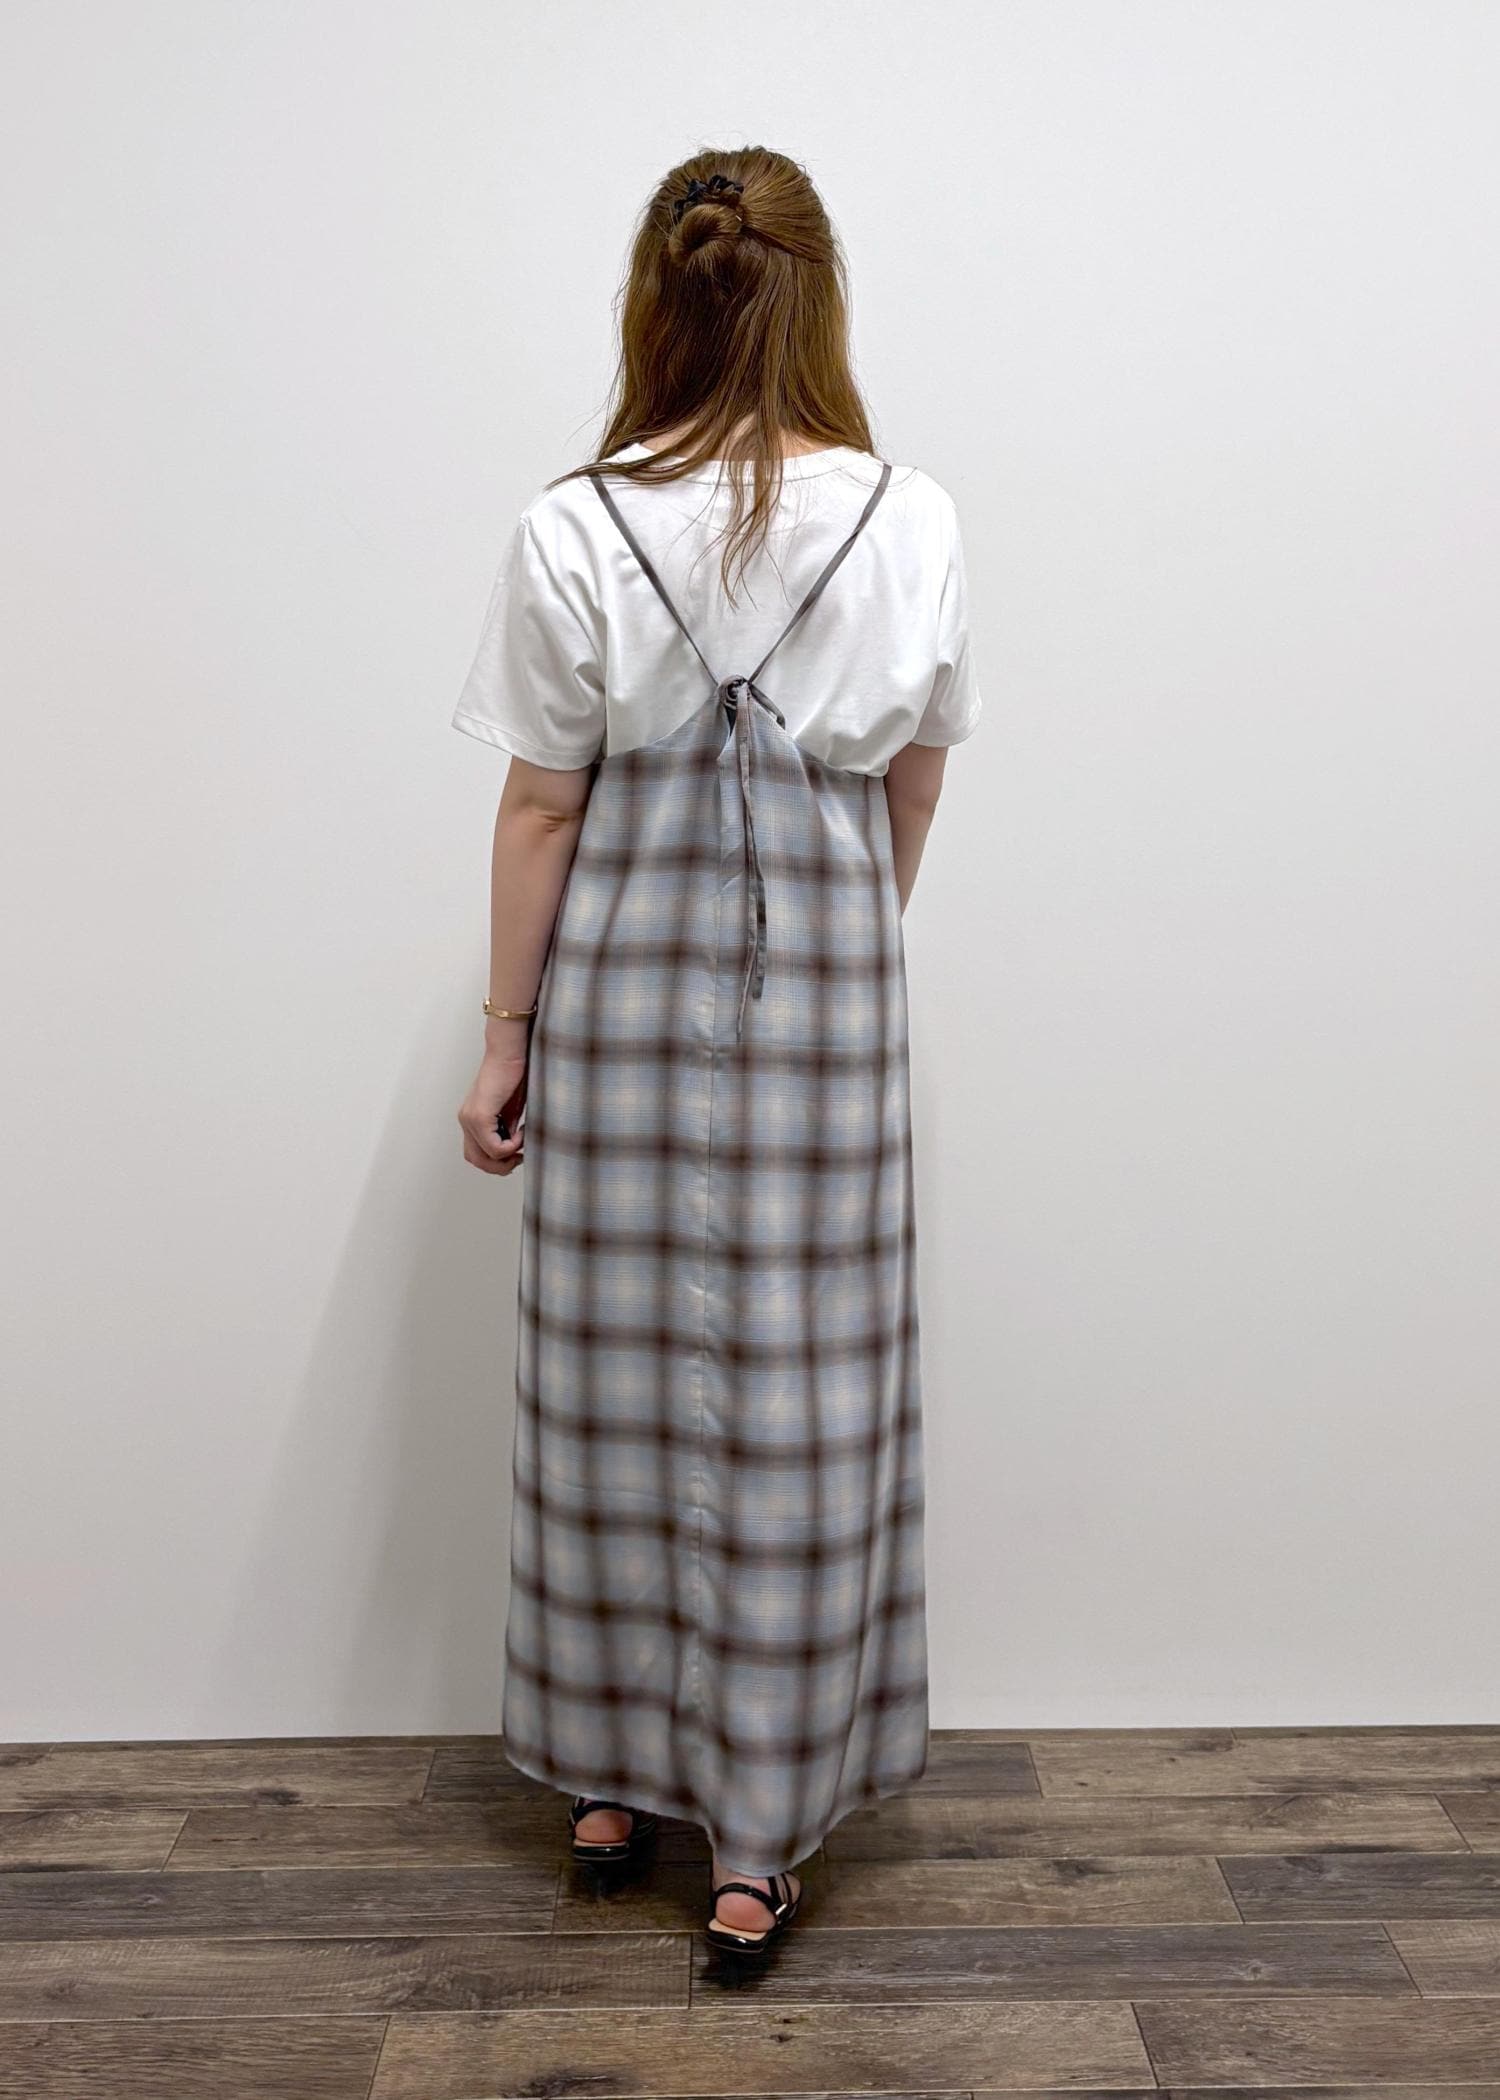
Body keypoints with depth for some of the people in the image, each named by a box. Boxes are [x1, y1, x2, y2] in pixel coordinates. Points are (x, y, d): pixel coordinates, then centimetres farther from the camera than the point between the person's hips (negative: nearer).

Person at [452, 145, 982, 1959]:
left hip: (622, 986, 0)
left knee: (615, 1379, 13)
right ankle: (757, 1840, 19)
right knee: (798, 1398, 7)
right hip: (822, 991, 0)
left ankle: (613, 1775, 31)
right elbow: (916, 783, 7)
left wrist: (507, 1028, 6)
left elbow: (542, 808, -4)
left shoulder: (573, 530, -7)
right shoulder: (910, 522, -3)